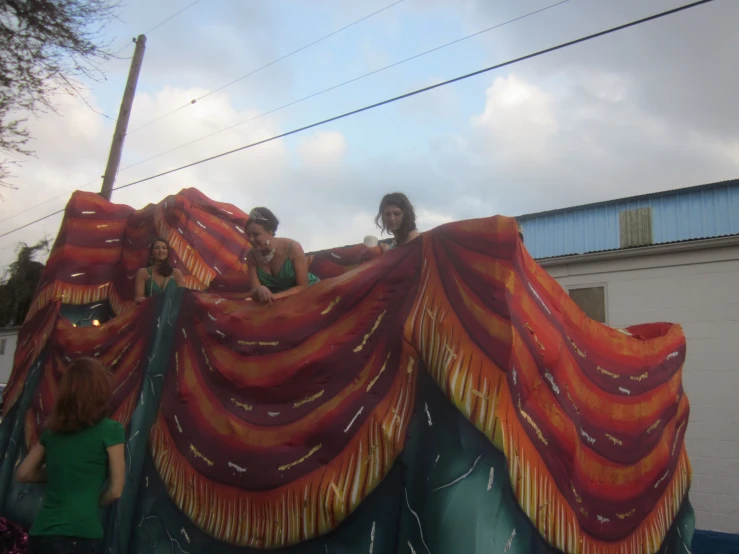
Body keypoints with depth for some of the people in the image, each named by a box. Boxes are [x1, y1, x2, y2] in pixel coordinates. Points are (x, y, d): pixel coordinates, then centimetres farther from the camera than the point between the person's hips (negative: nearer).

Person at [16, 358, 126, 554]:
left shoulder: (53, 429, 10)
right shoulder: (110, 429, -7)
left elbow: (23, 474, 20)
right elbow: (115, 491, -3)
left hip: (40, 533, 6)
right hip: (76, 536, -6)